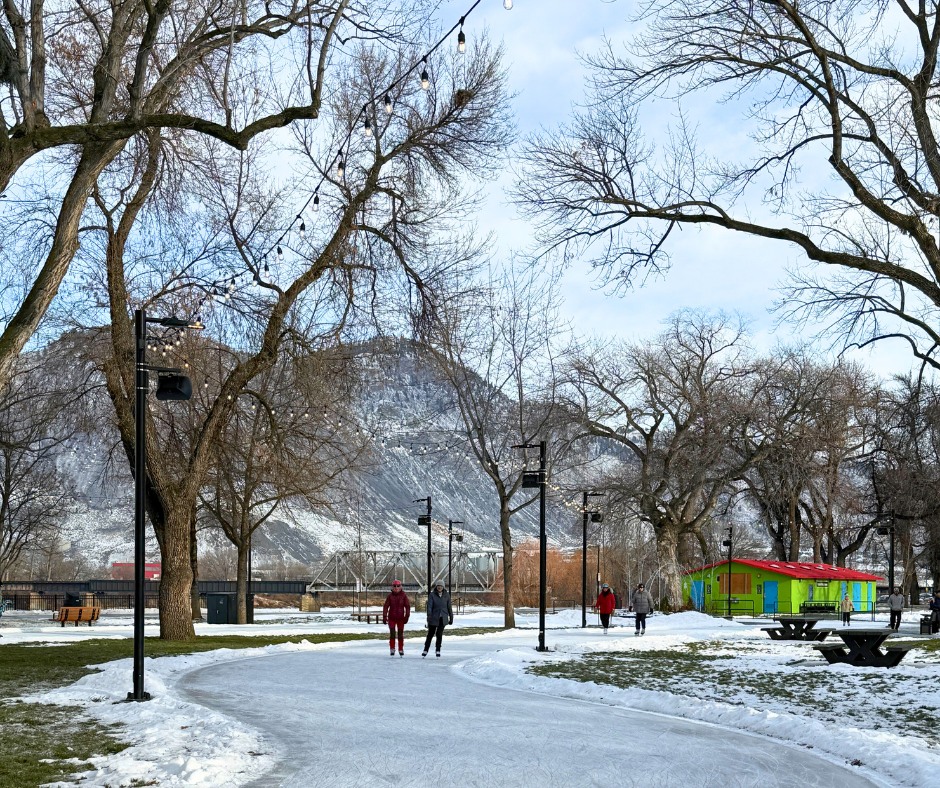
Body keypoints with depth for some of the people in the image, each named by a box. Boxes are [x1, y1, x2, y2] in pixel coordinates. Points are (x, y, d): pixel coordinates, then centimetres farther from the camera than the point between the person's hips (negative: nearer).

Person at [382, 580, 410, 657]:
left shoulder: (404, 596, -3)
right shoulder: (390, 596, -2)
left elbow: (407, 606, -1)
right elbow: (385, 607, -1)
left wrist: (407, 617, -5)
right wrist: (384, 617, -6)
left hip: (400, 618, 0)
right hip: (391, 618, 0)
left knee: (400, 634, 6)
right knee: (392, 633, -6)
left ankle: (401, 649, 17)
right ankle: (392, 649, 3)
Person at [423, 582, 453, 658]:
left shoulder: (446, 595, 3)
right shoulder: (432, 595, -4)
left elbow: (449, 607, 9)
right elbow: (429, 606, -12)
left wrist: (451, 618, 12)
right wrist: (429, 616, -25)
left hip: (443, 618, 1)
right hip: (434, 617, -1)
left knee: (439, 634, -6)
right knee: (430, 634, 8)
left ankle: (438, 650, 10)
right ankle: (425, 650, 22)